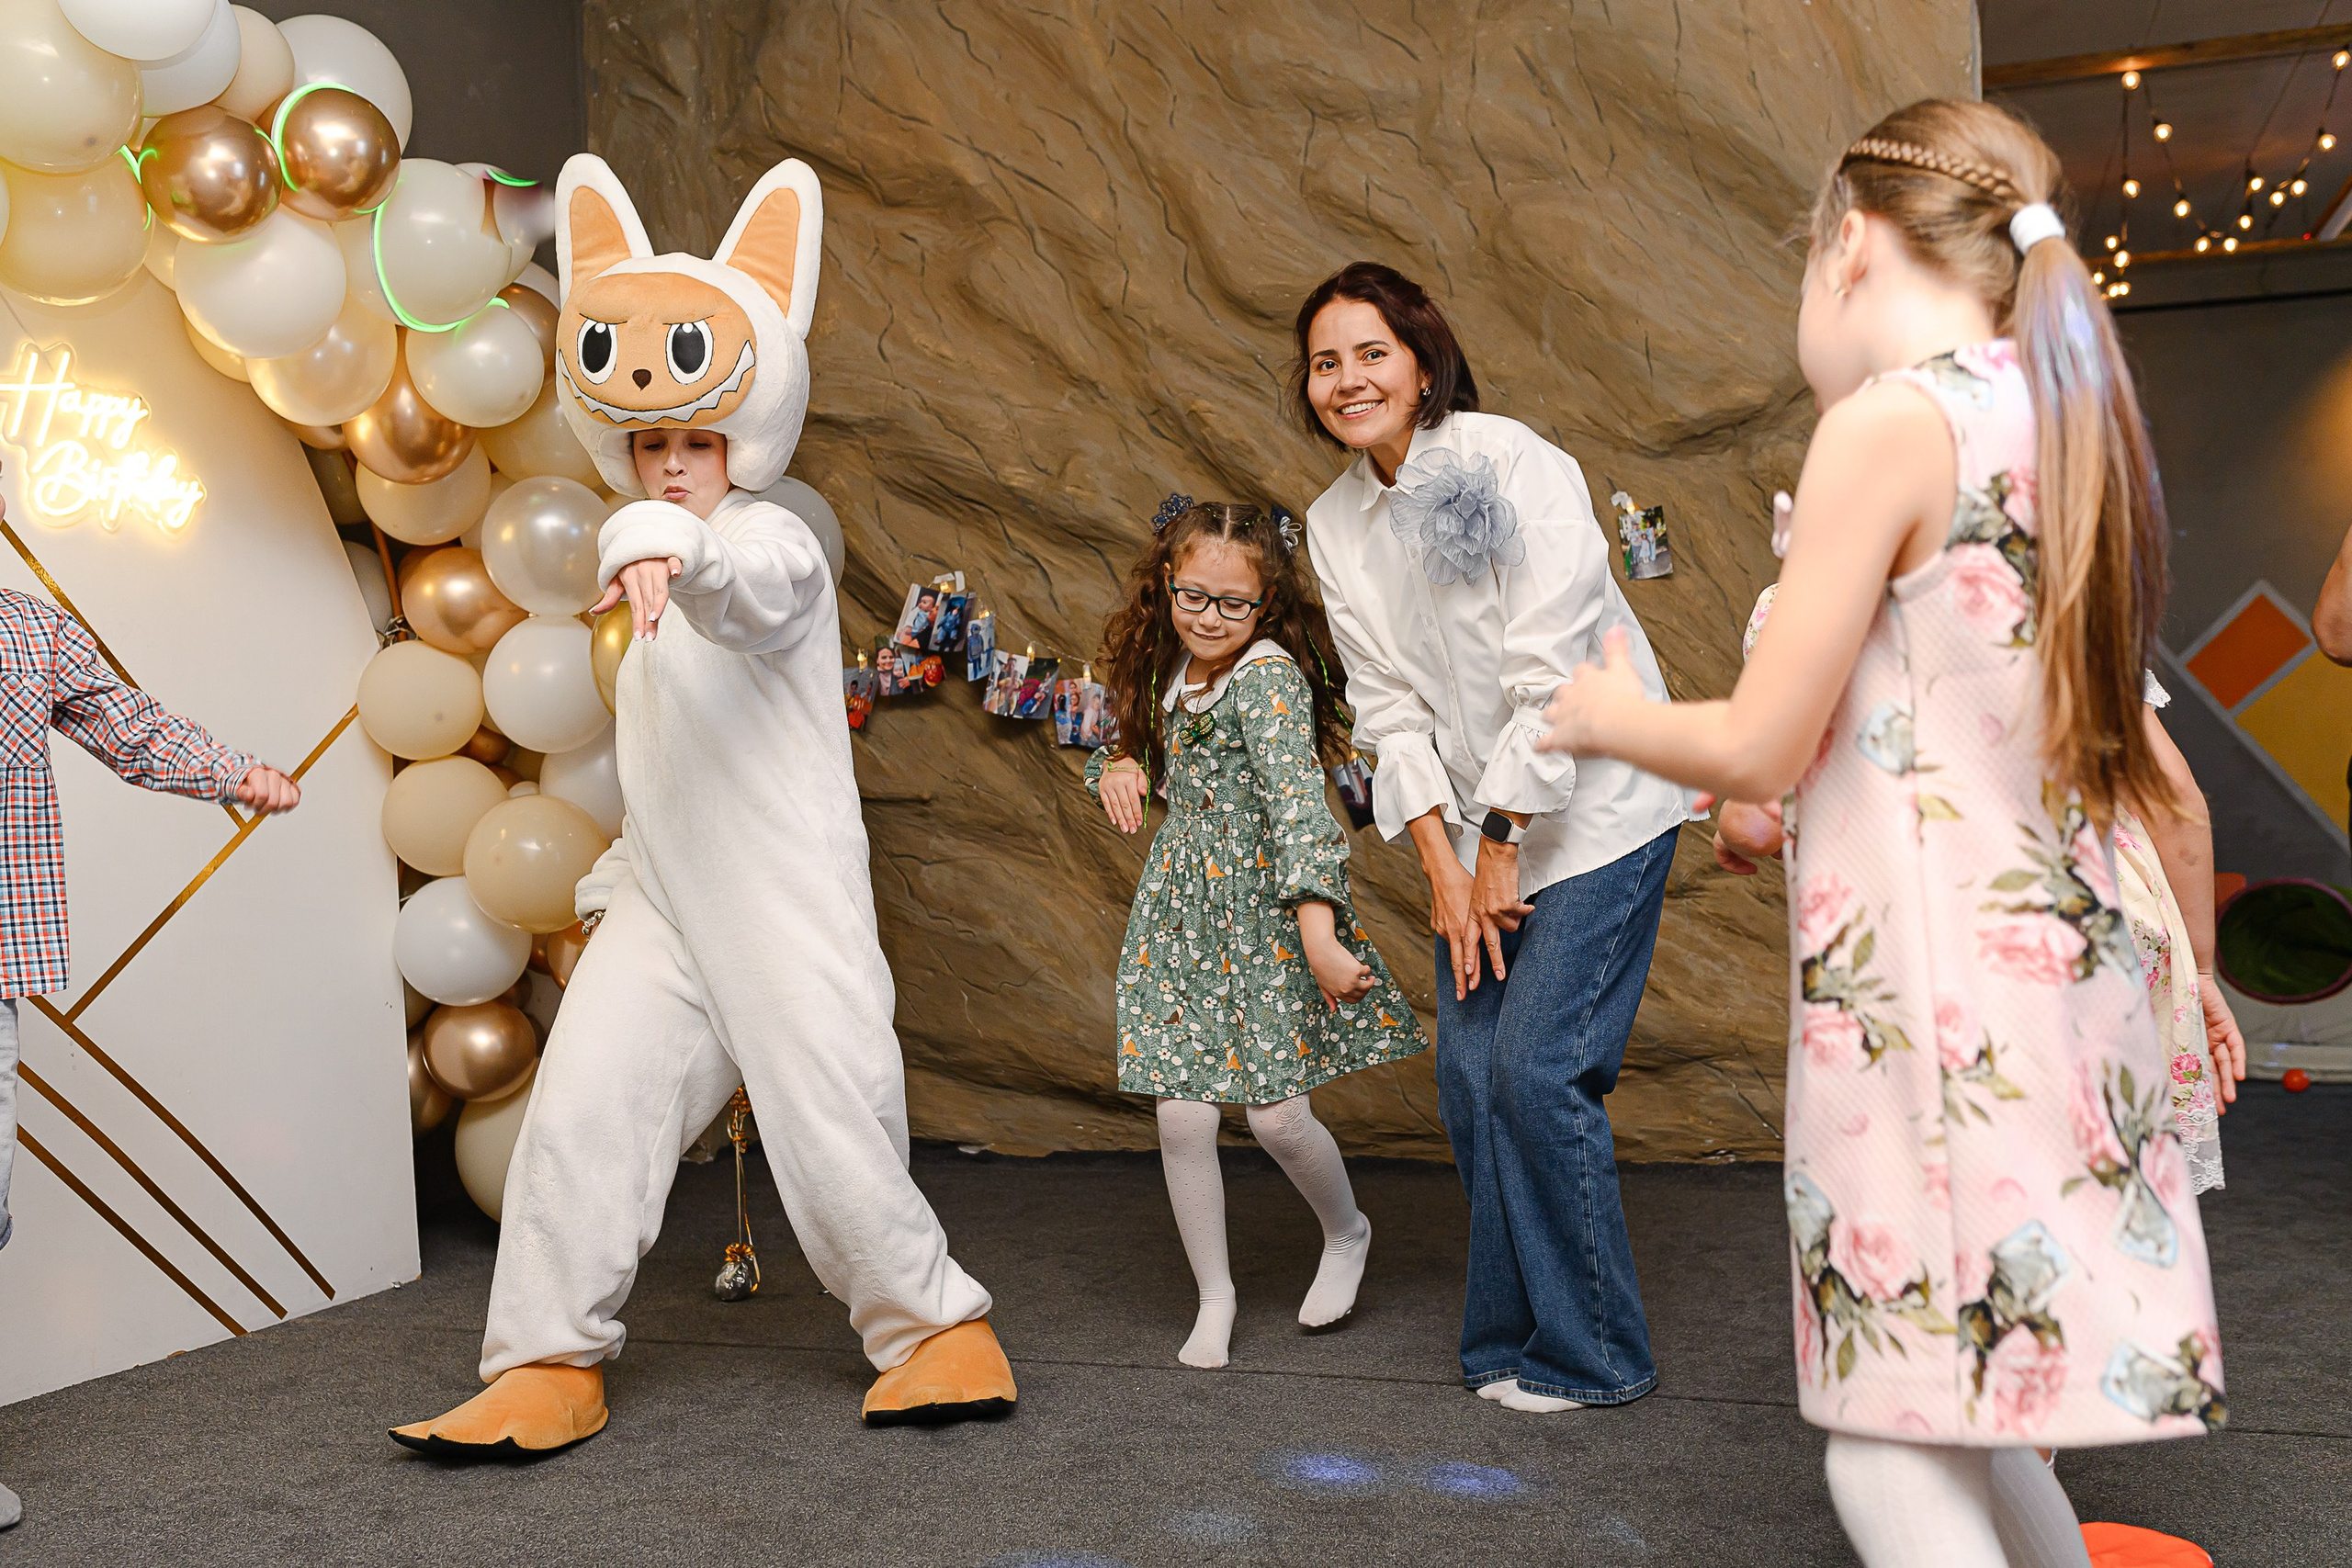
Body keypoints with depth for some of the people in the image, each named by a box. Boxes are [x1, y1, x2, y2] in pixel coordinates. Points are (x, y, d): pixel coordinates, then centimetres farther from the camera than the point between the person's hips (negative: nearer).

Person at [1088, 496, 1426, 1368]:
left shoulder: (1269, 677, -16)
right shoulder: (1172, 671, 7)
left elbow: (1297, 803, -26)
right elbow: (1141, 747, 25)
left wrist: (1318, 931, -33)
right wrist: (1117, 764, 0)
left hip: (1264, 917, -6)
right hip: (1182, 916, 6)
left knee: (1276, 1115, -3)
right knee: (1181, 1117, 1)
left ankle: (1347, 1235, 29)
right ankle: (1214, 1297, 19)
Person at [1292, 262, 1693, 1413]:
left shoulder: (1511, 465, -15)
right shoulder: (1335, 523, 4)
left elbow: (1549, 675, -18)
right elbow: (1388, 706, 4)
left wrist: (1502, 853, -15)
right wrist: (1443, 863, -4)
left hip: (1593, 810, -6)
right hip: (1474, 832, 6)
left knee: (1535, 1066, -10)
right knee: (1470, 1078, 4)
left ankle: (1587, 1352, 7)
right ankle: (1506, 1339, 21)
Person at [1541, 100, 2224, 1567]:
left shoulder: (1889, 420, -12)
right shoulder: (2061, 424, 13)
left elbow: (1760, 744, -13)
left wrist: (1609, 716, 8)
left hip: (1924, 986, -9)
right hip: (2061, 967, 9)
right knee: (1979, 1430, 19)